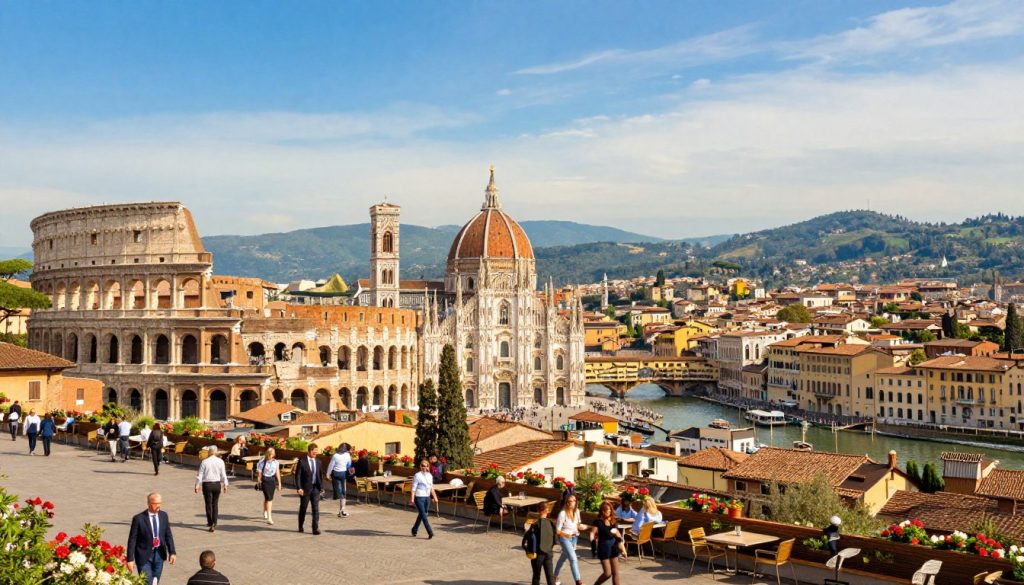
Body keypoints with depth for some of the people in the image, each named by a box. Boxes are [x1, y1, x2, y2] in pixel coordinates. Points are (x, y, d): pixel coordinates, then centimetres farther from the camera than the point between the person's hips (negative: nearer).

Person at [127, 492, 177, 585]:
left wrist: (172, 552, 0)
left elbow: (168, 535, 7)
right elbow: (132, 540, -10)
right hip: (144, 556, -4)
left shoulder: (163, 515, 1)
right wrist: (130, 559, -12)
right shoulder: (139, 518, -13)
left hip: (159, 555, 4)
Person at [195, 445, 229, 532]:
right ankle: (214, 523, 21)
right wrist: (225, 485, 9)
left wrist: (197, 485, 2)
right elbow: (223, 474, 0)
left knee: (208, 504, 4)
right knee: (215, 504, 15)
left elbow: (200, 475, -5)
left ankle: (211, 524, 2)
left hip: (207, 484, -2)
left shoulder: (205, 462, -8)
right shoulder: (220, 461, -3)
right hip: (217, 484, 2)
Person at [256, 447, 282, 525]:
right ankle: (269, 518, -10)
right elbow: (259, 473, -3)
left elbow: (277, 473, 8)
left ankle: (265, 512, 40)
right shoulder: (262, 462, -10)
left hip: (272, 480, 4)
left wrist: (279, 483, 9)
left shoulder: (276, 462, 2)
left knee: (270, 498, 15)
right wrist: (258, 482, -1)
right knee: (268, 498, -10)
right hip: (265, 480, -4)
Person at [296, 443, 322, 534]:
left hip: (315, 488, 3)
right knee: (303, 508, 10)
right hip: (305, 489, -3)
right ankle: (300, 527, 29)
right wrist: (299, 488, -15)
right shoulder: (302, 461, -6)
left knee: (316, 509, -4)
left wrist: (321, 486, 6)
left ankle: (315, 528, -3)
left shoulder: (318, 462, 8)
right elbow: (297, 475, -8)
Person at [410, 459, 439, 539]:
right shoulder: (417, 475, -9)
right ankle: (430, 532, -11)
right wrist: (412, 498, -16)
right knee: (423, 515, -8)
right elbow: (413, 488, -11)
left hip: (427, 497, 7)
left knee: (421, 515, 14)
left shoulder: (430, 476, 9)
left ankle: (414, 530, 31)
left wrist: (435, 497, 15)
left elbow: (431, 488, 17)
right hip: (419, 497, -7)